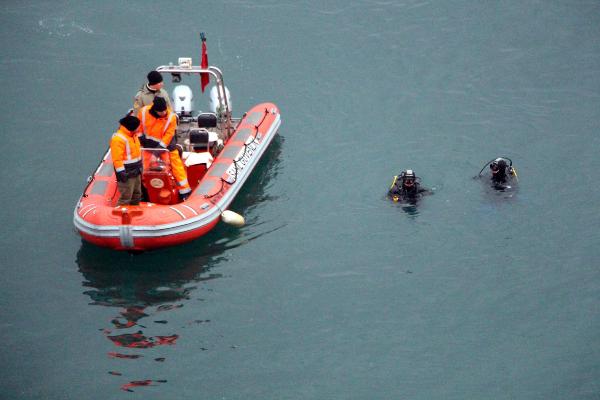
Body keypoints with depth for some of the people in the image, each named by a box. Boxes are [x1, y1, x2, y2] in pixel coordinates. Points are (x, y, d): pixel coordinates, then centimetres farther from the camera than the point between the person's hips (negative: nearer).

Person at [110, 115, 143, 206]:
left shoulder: (133, 135, 8)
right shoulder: (118, 139, -23)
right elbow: (117, 158, -24)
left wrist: (139, 167, 25)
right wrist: (121, 173, -26)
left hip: (135, 171, 10)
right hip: (127, 173, -10)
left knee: (137, 195, 20)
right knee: (126, 197, -9)